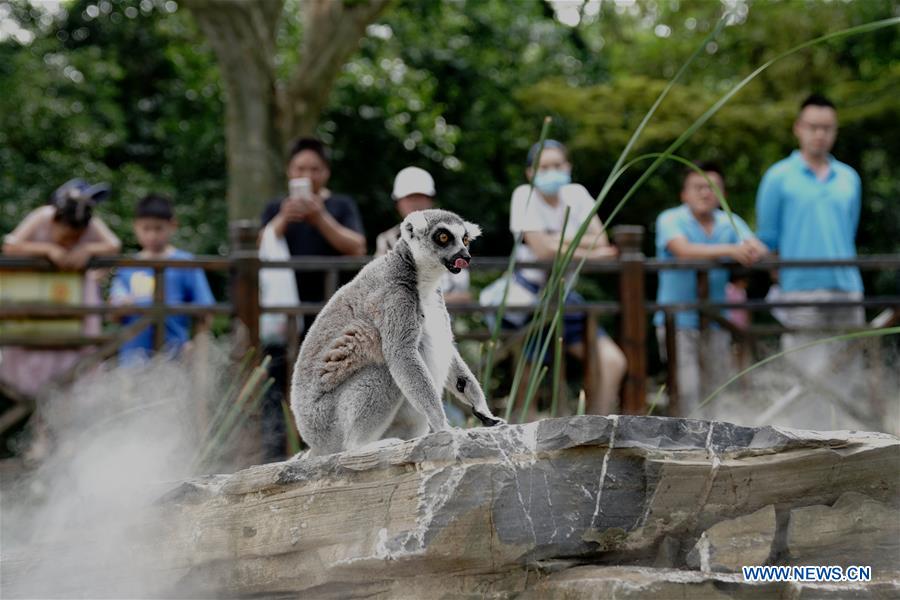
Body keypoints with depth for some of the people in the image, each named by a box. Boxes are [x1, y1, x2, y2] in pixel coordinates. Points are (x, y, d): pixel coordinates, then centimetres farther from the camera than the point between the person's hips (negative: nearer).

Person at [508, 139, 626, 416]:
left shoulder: (576, 194, 5)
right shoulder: (525, 195, -9)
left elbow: (600, 241, -5)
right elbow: (543, 250, -19)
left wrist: (559, 240, -16)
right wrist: (589, 251, -12)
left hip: (563, 294, 5)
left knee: (612, 362, -7)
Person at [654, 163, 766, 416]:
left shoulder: (730, 222, 7)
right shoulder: (671, 220, -5)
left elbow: (758, 248, -7)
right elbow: (684, 250, -24)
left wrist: (753, 250, -33)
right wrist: (730, 250, -35)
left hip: (715, 321, 4)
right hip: (678, 319, -4)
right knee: (688, 390, -11)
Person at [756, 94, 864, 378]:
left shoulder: (849, 178, 14)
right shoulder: (778, 177, 3)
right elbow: (766, 240, 6)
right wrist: (783, 278, 6)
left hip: (846, 290, 4)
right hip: (800, 293, -4)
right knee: (811, 375, -10)